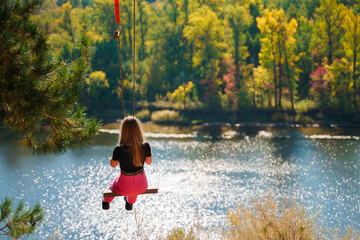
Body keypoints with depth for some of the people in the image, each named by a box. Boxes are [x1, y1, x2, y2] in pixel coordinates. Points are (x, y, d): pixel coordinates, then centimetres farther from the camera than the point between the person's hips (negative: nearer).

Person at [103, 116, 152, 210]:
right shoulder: (146, 146, -21)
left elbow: (113, 164, -7)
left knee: (115, 183, 36)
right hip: (141, 186, 2)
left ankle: (106, 202, 67)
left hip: (124, 188, -2)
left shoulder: (118, 150, -27)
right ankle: (130, 203, 62)